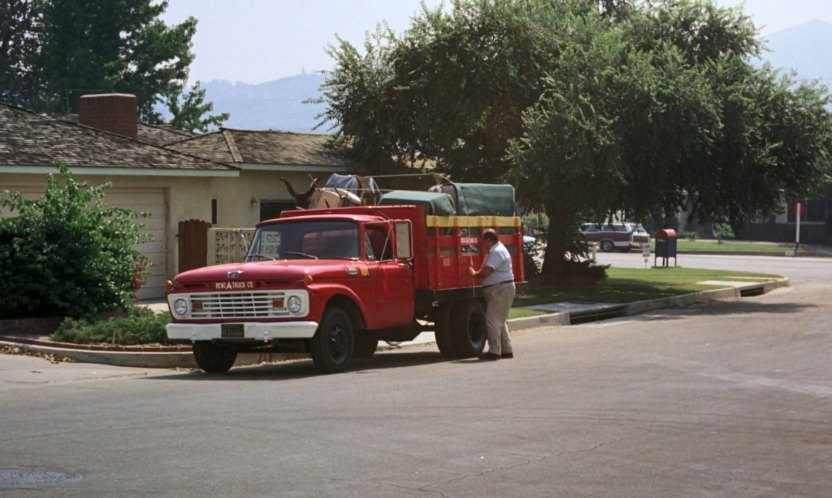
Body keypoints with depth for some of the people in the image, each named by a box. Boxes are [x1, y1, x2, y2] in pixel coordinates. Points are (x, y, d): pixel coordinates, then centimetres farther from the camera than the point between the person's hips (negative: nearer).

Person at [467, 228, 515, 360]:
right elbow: (487, 271, 18)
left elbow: (485, 272, -23)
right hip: (497, 290, 11)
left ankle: (494, 351, -10)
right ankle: (506, 350, 20)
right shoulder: (494, 251, 17)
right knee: (500, 321, 15)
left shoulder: (497, 252, -18)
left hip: (501, 289, -11)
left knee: (493, 320, -11)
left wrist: (474, 274, -6)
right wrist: (477, 274, 2)